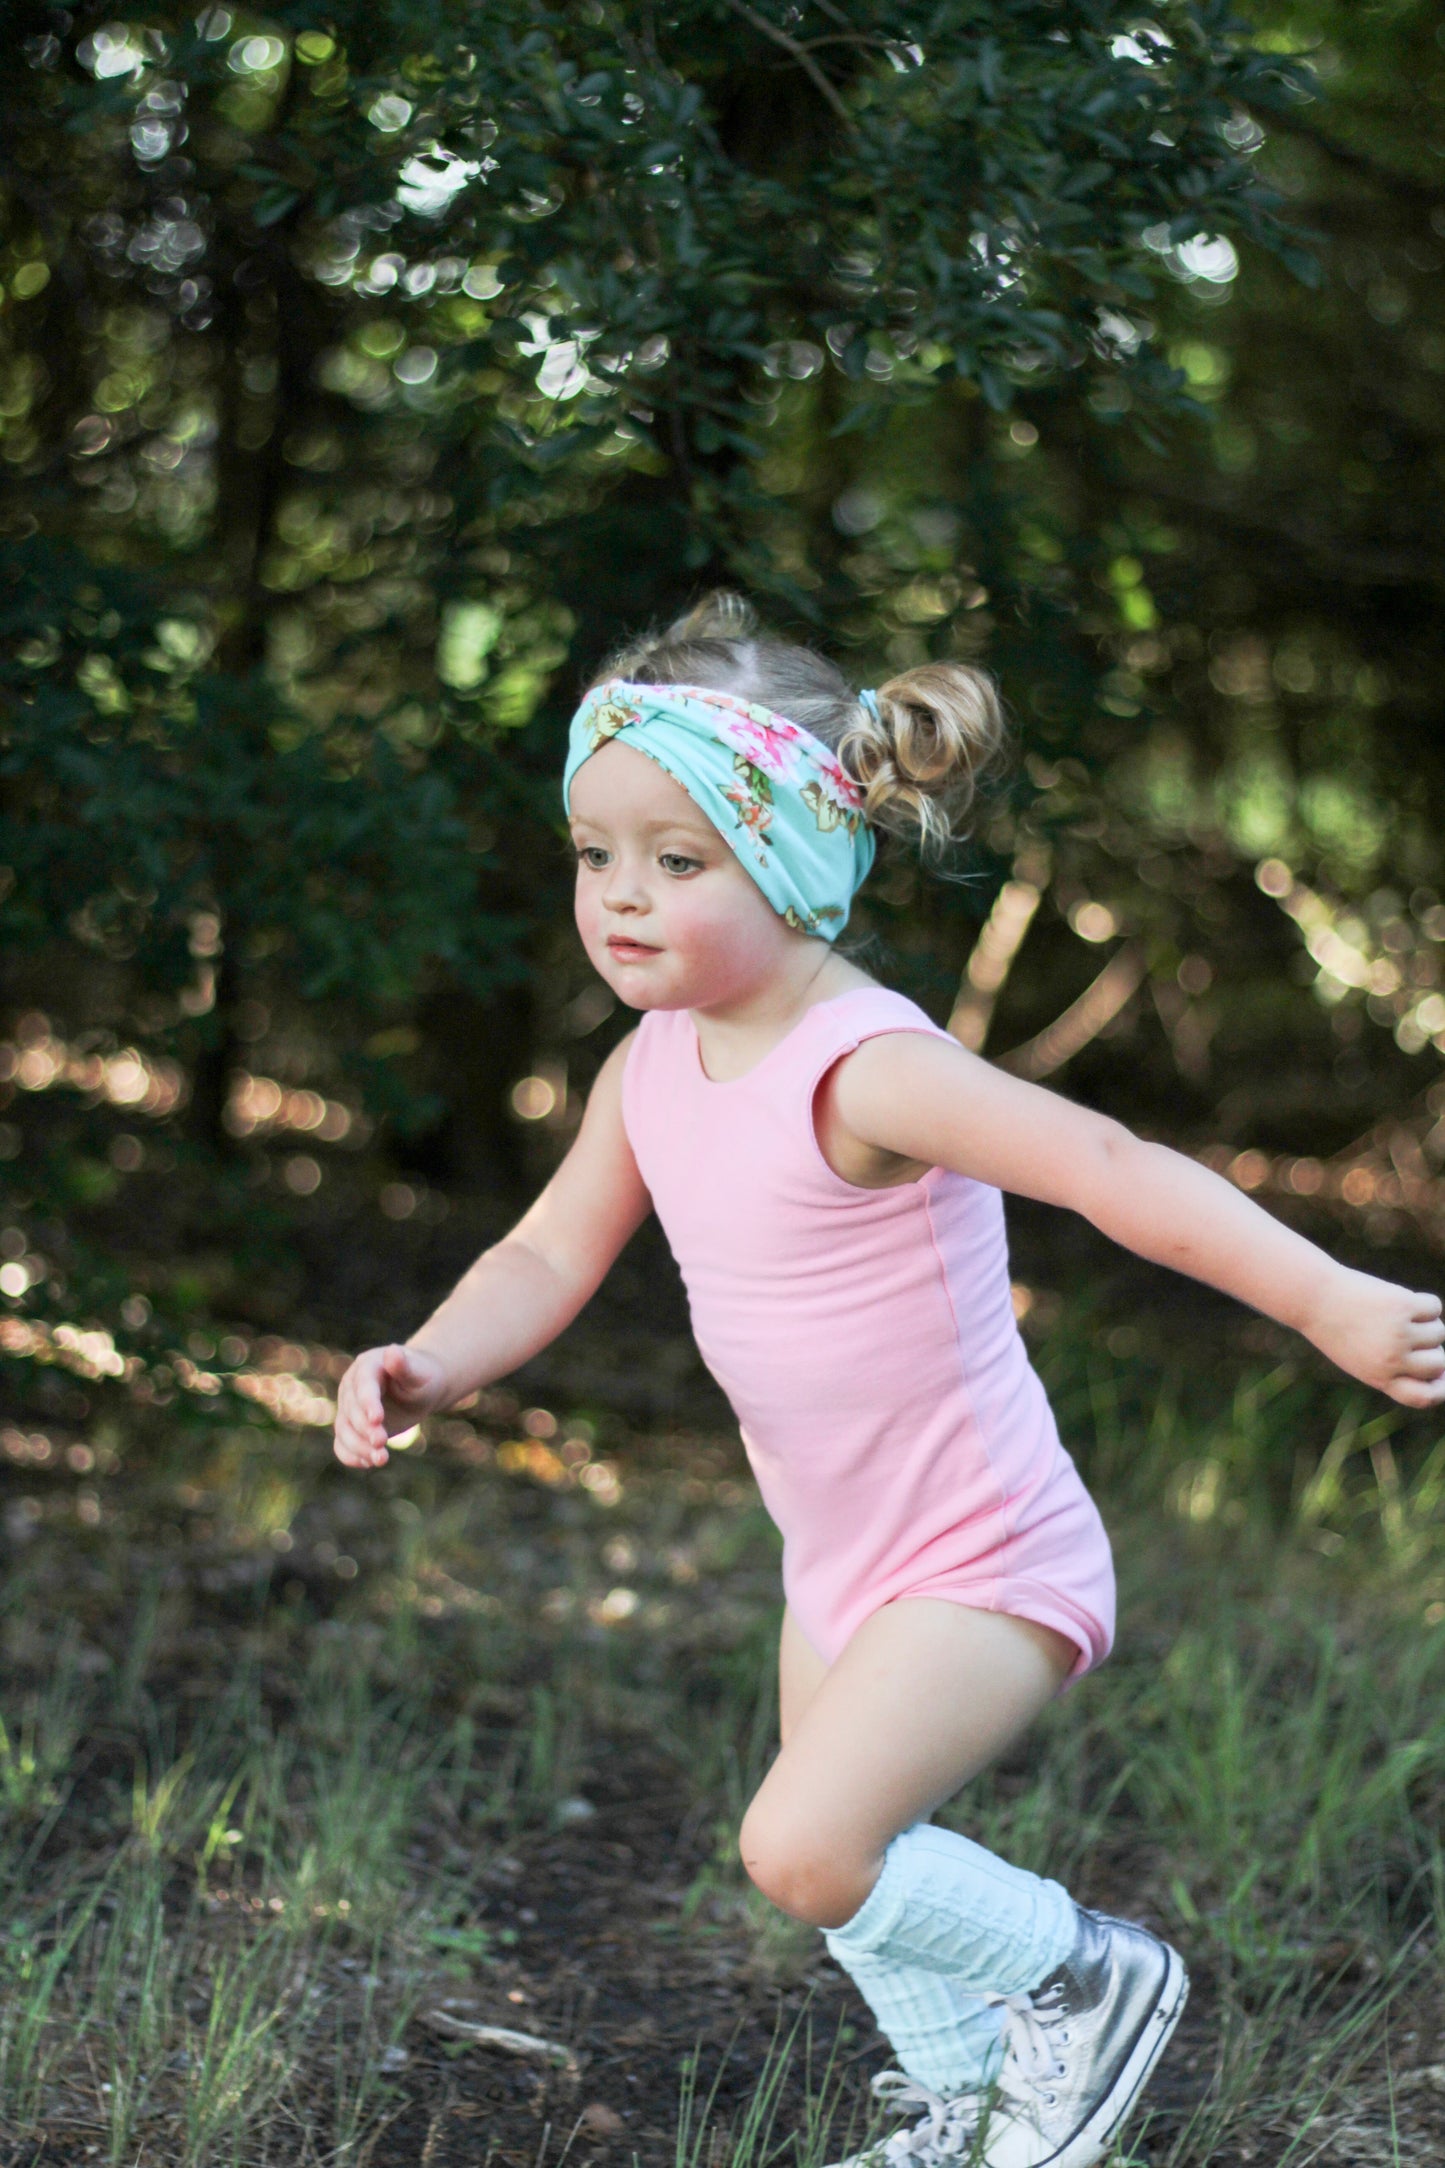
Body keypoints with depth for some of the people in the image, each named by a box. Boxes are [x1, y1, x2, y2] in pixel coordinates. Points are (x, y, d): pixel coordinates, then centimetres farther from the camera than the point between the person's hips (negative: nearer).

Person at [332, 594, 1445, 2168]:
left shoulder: (865, 1069, -28)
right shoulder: (654, 1067, -3)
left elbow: (1116, 1171, -37)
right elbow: (548, 1256, 4)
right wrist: (423, 1369, -16)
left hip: (984, 1565, -9)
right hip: (840, 1560, 9)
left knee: (802, 1848, -20)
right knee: (843, 1870, 23)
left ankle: (1086, 1977, 6)